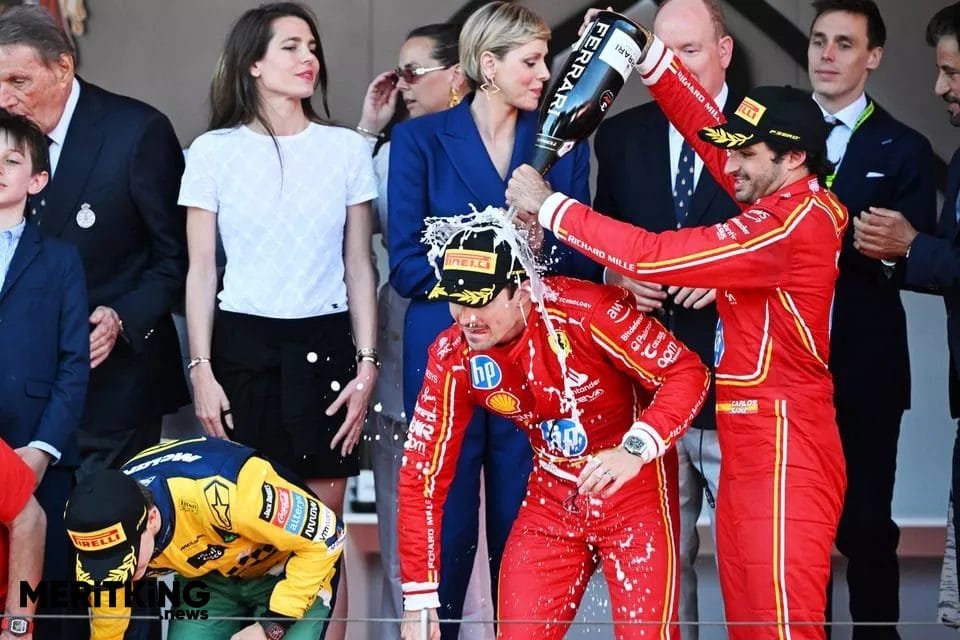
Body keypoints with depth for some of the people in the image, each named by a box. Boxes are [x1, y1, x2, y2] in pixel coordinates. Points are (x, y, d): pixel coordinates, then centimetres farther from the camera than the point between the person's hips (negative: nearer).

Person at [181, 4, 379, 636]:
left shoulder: (347, 149, 7)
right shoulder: (214, 151, 2)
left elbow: (359, 268, 8)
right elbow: (201, 272, 3)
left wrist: (367, 366, 1)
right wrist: (201, 370, -4)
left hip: (324, 346, 1)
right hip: (242, 347, -1)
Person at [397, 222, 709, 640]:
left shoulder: (586, 310, -27)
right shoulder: (453, 357, -12)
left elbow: (688, 373, -24)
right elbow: (423, 475, -6)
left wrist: (635, 449, -41)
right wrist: (418, 598, -6)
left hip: (634, 490, -4)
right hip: (550, 500, 4)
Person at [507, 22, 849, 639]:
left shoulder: (793, 223, -17)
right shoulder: (793, 200, 9)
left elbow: (651, 256, -18)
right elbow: (708, 129, 18)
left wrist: (549, 206, -10)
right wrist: (646, 53, 9)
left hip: (784, 451, -10)